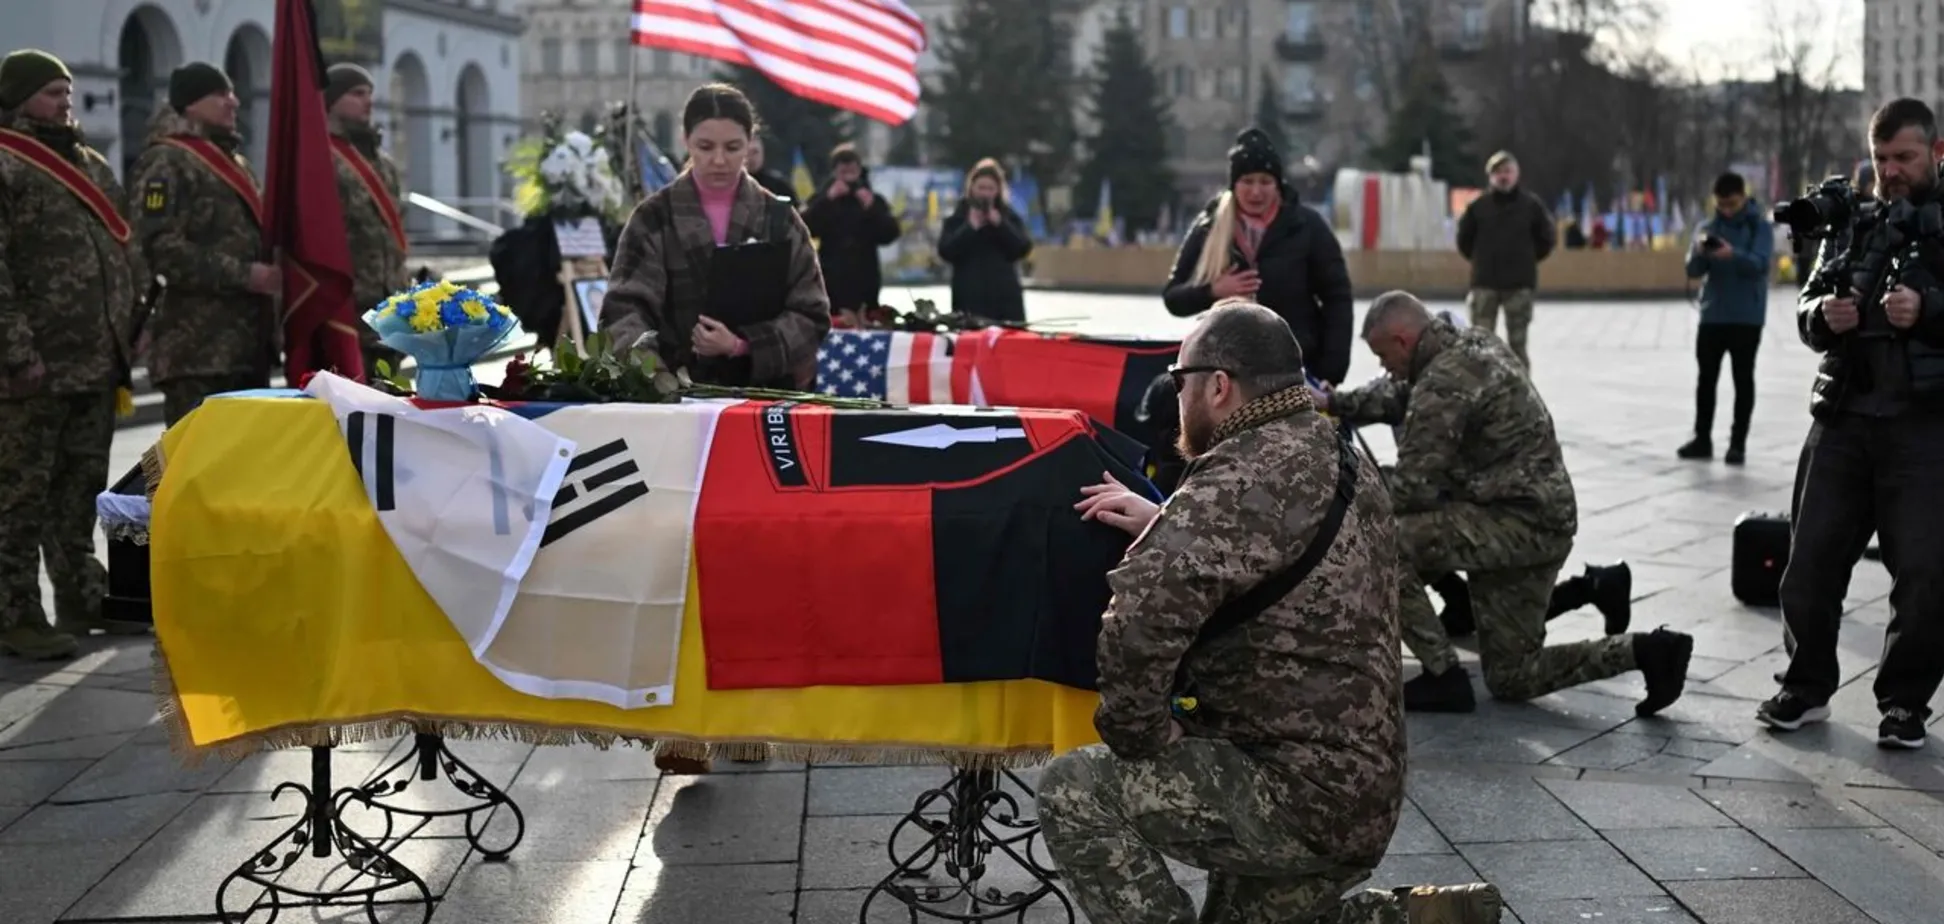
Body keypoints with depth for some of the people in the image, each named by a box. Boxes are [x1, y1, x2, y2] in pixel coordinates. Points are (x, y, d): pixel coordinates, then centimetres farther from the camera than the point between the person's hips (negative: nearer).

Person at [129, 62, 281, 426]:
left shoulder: (233, 161, 24)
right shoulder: (167, 163, -7)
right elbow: (162, 247, -18)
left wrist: (270, 270, 12)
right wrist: (242, 275, -19)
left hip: (248, 341, 10)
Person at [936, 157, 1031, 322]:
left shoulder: (1009, 216, 12)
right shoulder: (957, 217, 7)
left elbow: (1023, 249, 1)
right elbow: (945, 252, -5)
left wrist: (1001, 225, -9)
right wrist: (970, 228, -13)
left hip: (1005, 296, 3)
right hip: (970, 298, -2)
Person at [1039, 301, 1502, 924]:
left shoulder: (1246, 477, -21)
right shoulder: (1341, 460, 9)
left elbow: (1140, 619, -33)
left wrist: (1141, 741, -18)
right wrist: (1168, 528, 13)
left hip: (1301, 800, -10)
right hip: (1364, 796, 10)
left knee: (1074, 791, -9)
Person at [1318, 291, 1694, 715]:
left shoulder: (1444, 381, -20)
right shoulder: (1474, 343, 9)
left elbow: (1411, 488, -18)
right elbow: (1401, 394, 27)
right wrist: (1335, 404, 23)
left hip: (1518, 525, -10)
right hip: (1541, 517, 10)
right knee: (1511, 678, 15)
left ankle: (1442, 677, -10)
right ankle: (1644, 650, 10)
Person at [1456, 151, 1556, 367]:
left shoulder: (1532, 204, -1)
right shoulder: (1478, 206, -1)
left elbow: (1547, 238, 8)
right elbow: (1464, 238, 11)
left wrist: (1526, 259, 8)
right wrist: (1481, 260, 10)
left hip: (1519, 284, 0)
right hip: (1484, 283, 0)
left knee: (1517, 342, 5)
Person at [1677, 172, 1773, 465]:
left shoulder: (1761, 227, -2)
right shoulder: (1708, 227, 7)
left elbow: (1759, 265, -17)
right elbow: (1693, 270, -1)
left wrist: (1733, 254, -36)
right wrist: (1700, 251, -23)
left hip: (1747, 317, -3)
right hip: (1712, 314, 3)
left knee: (1743, 379, 1)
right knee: (1706, 378, 6)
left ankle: (1738, 442, 4)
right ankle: (1702, 438, 14)